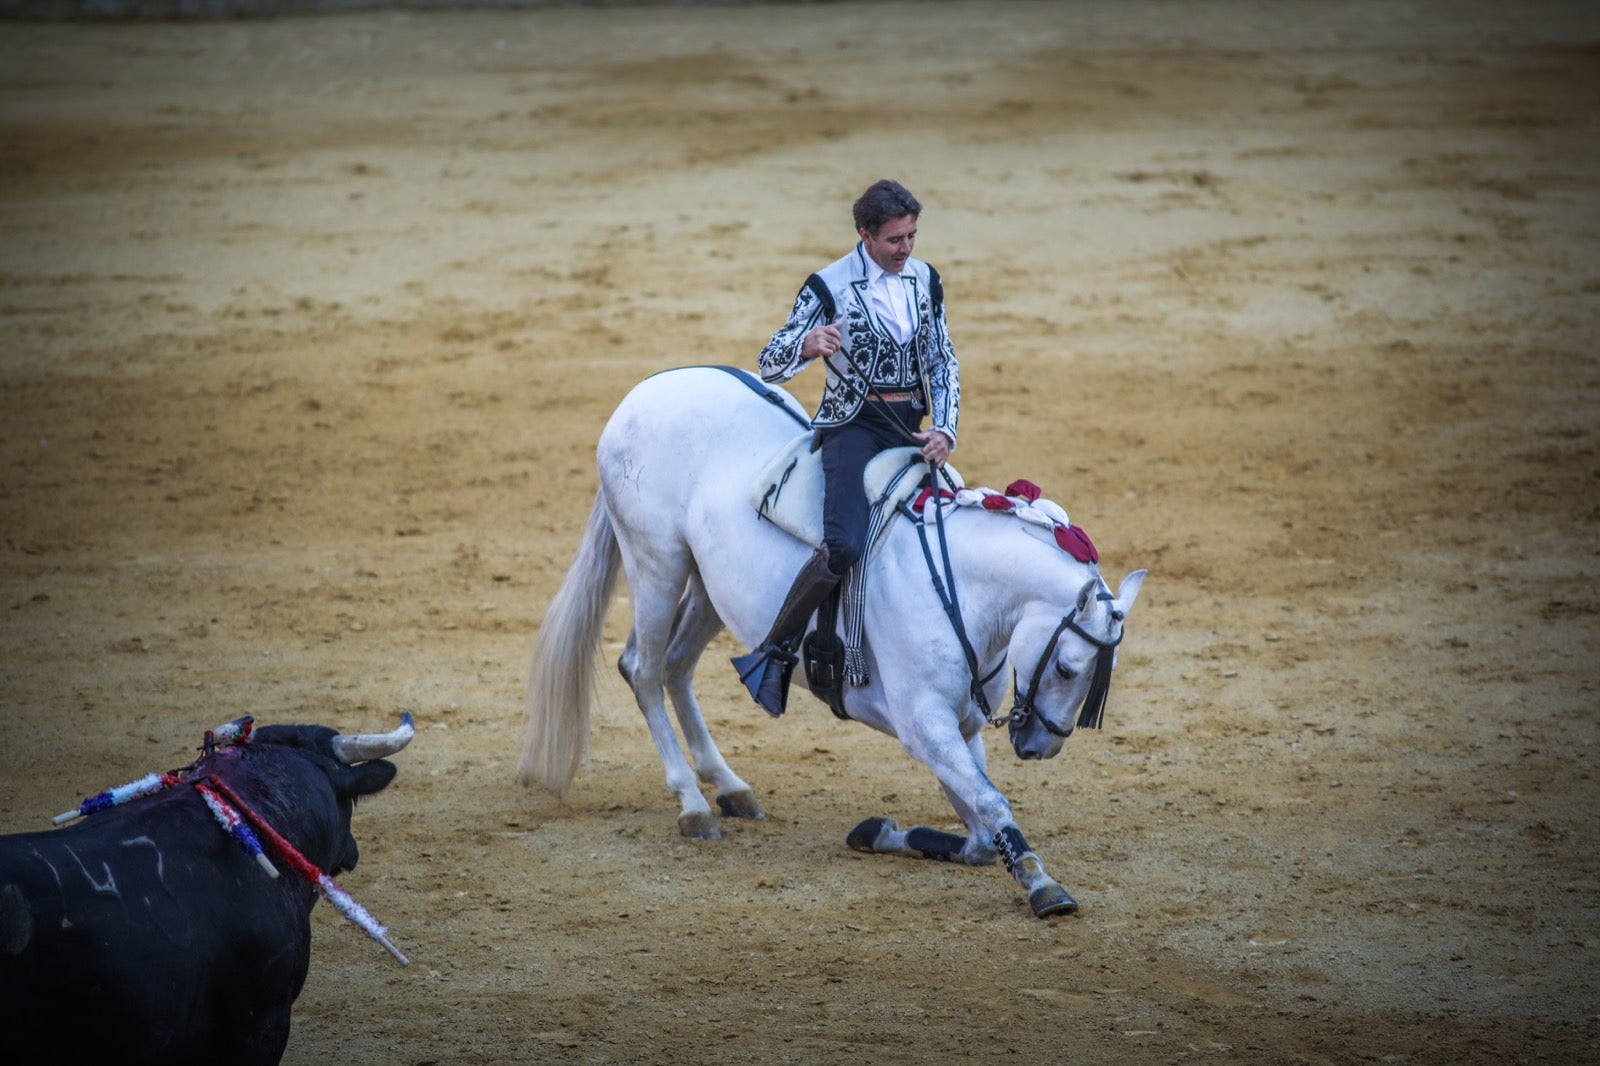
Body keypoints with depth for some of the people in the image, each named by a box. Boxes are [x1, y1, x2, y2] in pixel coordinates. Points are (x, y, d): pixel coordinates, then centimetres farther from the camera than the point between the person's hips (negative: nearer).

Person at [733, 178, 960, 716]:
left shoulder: (925, 280, 7)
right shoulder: (829, 287, -9)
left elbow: (944, 363, 12)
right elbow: (770, 365, -8)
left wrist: (944, 430, -3)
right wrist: (807, 346, -30)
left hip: (910, 427, 6)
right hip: (853, 425, -6)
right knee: (843, 546, -28)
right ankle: (774, 652, -15)